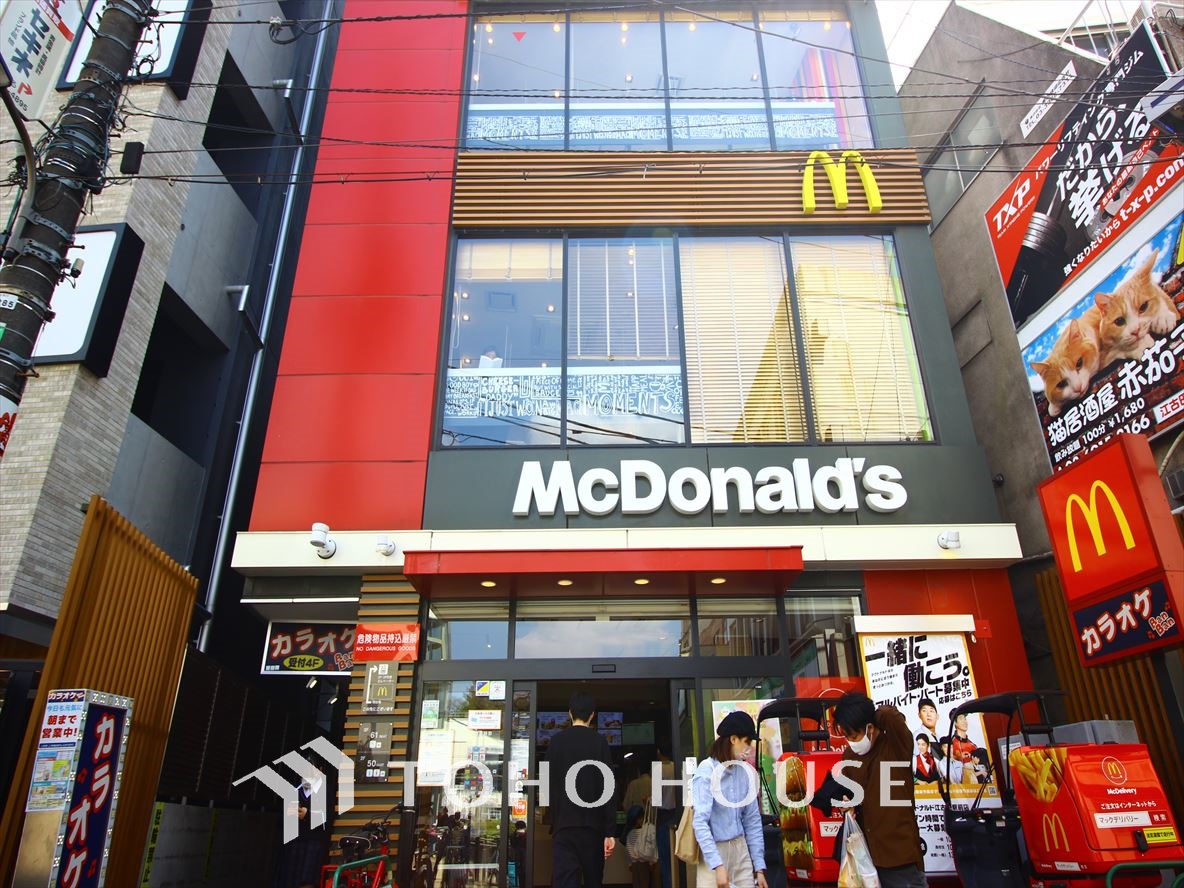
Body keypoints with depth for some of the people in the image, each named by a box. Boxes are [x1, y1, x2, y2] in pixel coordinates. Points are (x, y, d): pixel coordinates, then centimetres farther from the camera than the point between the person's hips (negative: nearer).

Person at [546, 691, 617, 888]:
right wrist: (610, 831, -5)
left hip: (562, 824, 1)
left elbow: (550, 785, 8)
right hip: (592, 824, -1)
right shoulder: (599, 742, -2)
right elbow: (608, 788, -7)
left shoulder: (556, 741, 4)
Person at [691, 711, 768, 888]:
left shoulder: (746, 771, 2)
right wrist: (717, 865, -23)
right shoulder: (707, 771, -14)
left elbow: (752, 821, 7)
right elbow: (700, 821, -18)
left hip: (741, 849, 5)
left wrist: (759, 867, 6)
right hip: (714, 851, -4)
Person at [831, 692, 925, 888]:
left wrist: (879, 714, -12)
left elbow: (890, 715, -33)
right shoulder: (849, 755, 5)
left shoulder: (896, 746, -14)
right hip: (867, 855, 6)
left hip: (901, 856, -6)